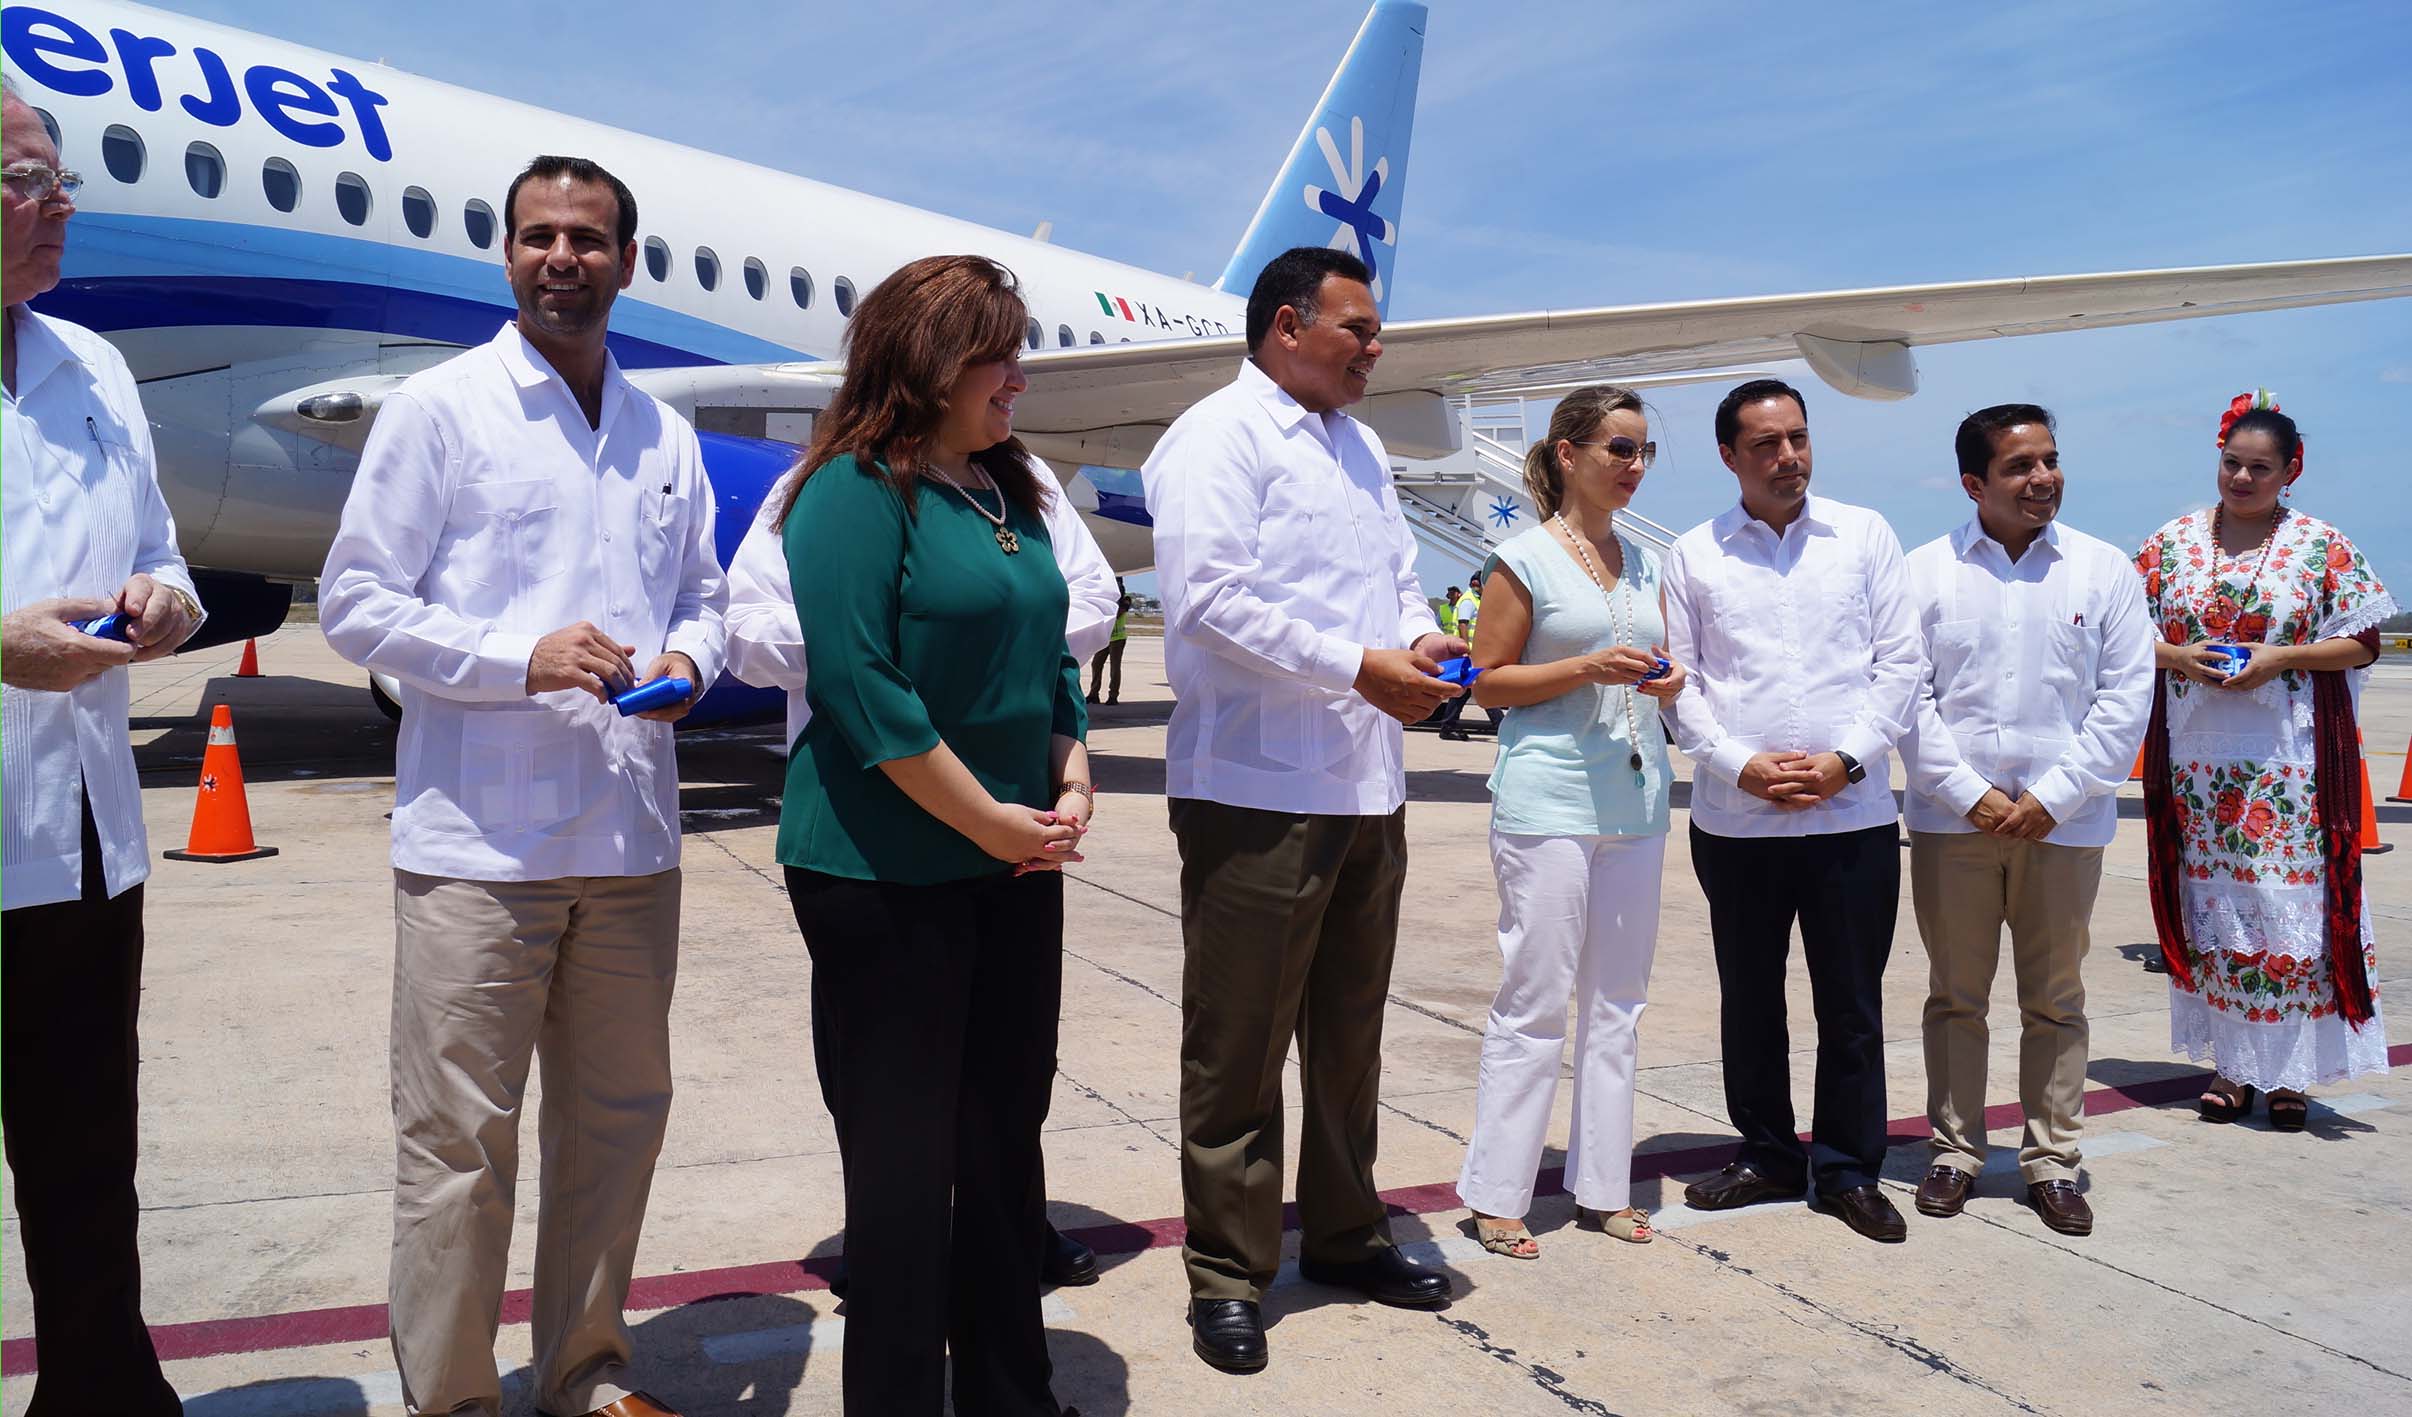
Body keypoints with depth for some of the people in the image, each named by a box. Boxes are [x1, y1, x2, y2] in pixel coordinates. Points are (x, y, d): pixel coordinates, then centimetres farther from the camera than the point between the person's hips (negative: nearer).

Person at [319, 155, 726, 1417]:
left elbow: (701, 593, 21)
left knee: (618, 1118, 13)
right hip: (478, 843, -5)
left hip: (630, 839, 5)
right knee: (458, 1138, 0)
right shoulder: (438, 409, 0)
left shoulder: (666, 438, 14)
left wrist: (685, 660, -3)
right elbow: (354, 604, -4)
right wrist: (523, 660, -17)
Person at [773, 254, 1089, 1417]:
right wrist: (992, 823, -17)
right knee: (905, 1158, 2)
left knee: (1005, 1137, 15)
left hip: (1016, 869, 8)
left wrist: (1072, 780, 1)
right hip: (888, 877, -8)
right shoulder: (858, 491, -12)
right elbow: (859, 686, -20)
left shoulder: (1010, 491, 11)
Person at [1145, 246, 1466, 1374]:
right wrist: (1359, 667, -20)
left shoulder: (1358, 447, 19)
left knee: (1349, 1034, 19)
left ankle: (1344, 1233, 34)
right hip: (1258, 792, -8)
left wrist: (1422, 639, 0)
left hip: (1366, 789, 9)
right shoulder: (1216, 438, -9)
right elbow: (1210, 599, -20)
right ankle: (1228, 1274, 15)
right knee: (1238, 1047, 2)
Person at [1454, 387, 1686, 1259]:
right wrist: (1588, 668, -17)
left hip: (1635, 801, 7)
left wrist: (1666, 681, -1)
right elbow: (1489, 682, -5)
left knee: (1616, 1002, 11)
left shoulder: (1644, 563, 14)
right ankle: (1496, 1196, 6)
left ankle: (1603, 1185, 21)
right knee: (1534, 1000, -4)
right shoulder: (1524, 559, -4)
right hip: (1548, 801, -7)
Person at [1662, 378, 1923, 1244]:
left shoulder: (1864, 536, 6)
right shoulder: (1693, 554, 5)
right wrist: (1741, 766, -10)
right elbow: (1677, 682, 3)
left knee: (1851, 1002, 6)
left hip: (1853, 814, 0)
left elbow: (1901, 662, 3)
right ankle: (1767, 1155, 26)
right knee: (1749, 998, 10)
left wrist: (1845, 759, -9)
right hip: (1735, 818, 1)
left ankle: (1848, 1169, 20)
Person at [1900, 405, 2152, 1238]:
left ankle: (2052, 1161, 19)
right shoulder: (1925, 571, 2)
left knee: (2055, 1000, 8)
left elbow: (2125, 698, 0)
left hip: (2064, 823, 0)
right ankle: (1955, 1149, 20)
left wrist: (2052, 798, -8)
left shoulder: (2106, 570, 3)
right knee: (1955, 994, 8)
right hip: (1952, 820, 0)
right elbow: (1908, 695, -2)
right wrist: (1969, 794, -10)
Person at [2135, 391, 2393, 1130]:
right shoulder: (2173, 542, 8)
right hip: (2195, 759, 2)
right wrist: (2177, 656, -11)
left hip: (2289, 762, -2)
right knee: (2211, 907, 5)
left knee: (2290, 906, -2)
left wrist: (2281, 657, -14)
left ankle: (2288, 1070, 8)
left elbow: (2362, 644, 1)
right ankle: (2232, 1064, 14)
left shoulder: (2322, 545, 2)